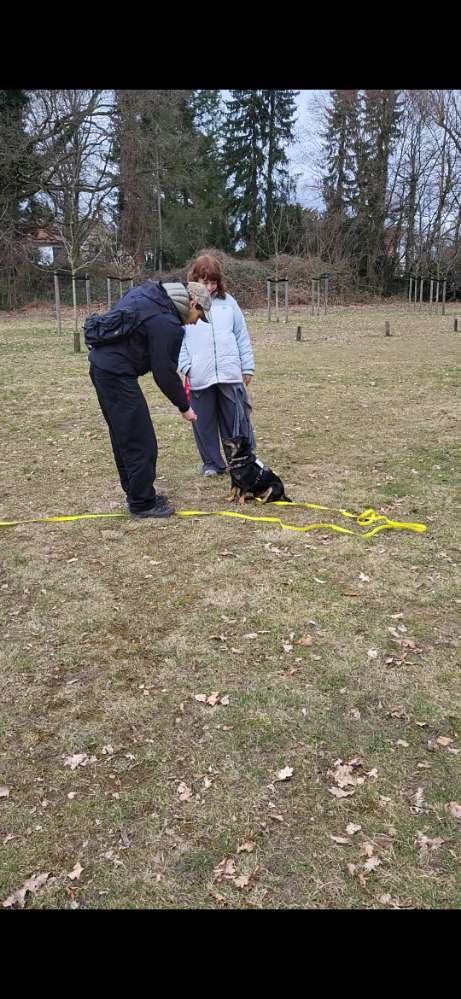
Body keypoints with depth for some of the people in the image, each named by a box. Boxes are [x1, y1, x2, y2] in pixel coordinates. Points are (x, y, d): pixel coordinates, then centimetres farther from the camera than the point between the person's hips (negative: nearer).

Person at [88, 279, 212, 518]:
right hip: (117, 374, -11)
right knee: (140, 442, -3)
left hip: (101, 364, 11)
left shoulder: (149, 291, 11)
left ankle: (136, 492, 28)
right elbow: (165, 373, -14)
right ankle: (142, 503, 6)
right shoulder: (167, 324, -18)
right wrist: (184, 407, -1)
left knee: (123, 437, 18)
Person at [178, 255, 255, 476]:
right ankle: (212, 463, 21)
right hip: (199, 376, -1)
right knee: (204, 422, 7)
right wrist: (186, 367, -9)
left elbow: (241, 335, 10)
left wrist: (248, 366, 7)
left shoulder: (227, 301, 9)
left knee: (237, 419, 4)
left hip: (230, 374, 1)